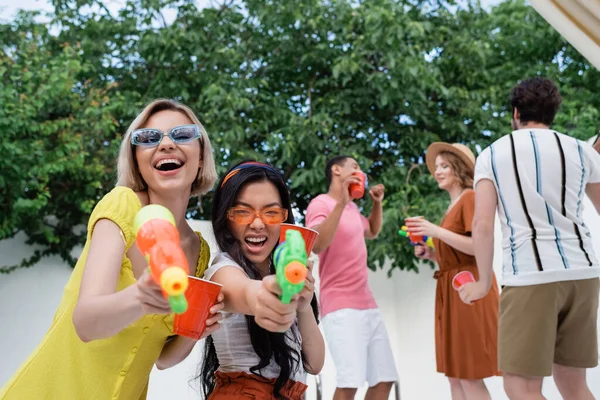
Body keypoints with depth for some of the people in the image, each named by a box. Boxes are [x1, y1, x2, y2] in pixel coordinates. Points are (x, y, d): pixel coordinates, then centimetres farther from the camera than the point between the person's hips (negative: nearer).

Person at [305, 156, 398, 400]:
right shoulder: (321, 204, -6)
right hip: (341, 307, -8)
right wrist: (340, 202, -27)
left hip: (368, 305, 9)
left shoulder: (352, 207, 17)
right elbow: (316, 245, -24)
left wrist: (377, 203, 20)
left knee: (384, 380, 5)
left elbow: (372, 232, 36)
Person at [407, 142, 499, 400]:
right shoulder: (453, 206, 17)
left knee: (470, 376, -7)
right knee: (455, 375, 9)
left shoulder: (471, 197, -7)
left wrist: (436, 231, -22)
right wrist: (431, 254, 8)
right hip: (451, 290, 9)